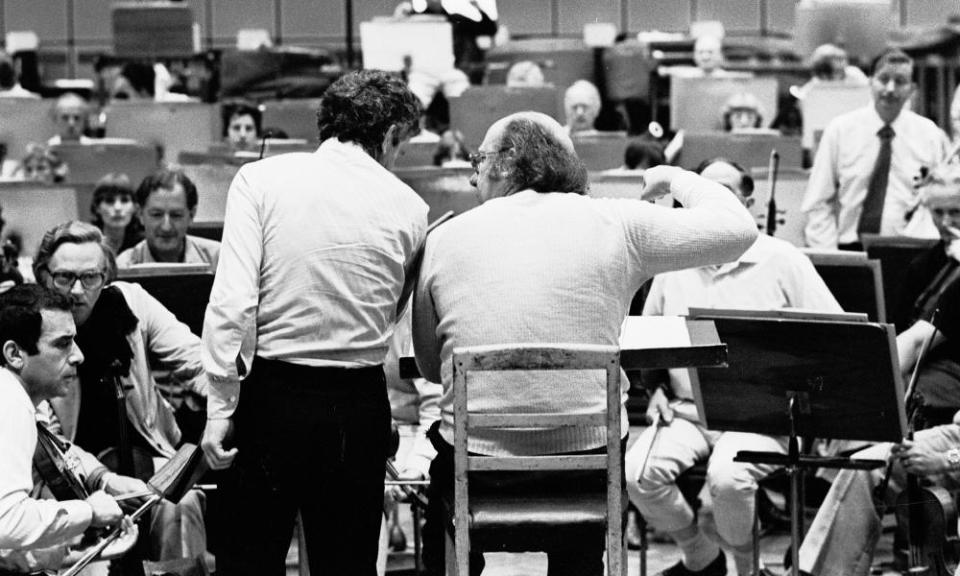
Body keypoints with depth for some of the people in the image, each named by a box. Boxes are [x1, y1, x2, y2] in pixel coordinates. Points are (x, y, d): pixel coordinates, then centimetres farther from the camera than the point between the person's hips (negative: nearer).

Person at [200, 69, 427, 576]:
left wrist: (220, 407, -8)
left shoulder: (260, 180, -2)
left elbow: (232, 301, -11)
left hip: (272, 396, -1)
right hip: (361, 404, 1)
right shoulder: (409, 207, 2)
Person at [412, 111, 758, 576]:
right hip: (586, 457, 0)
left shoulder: (444, 238, 0)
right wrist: (675, 180, 18)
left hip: (477, 461, 0)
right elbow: (738, 229, 1)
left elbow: (428, 366, 8)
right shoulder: (617, 224, -3)